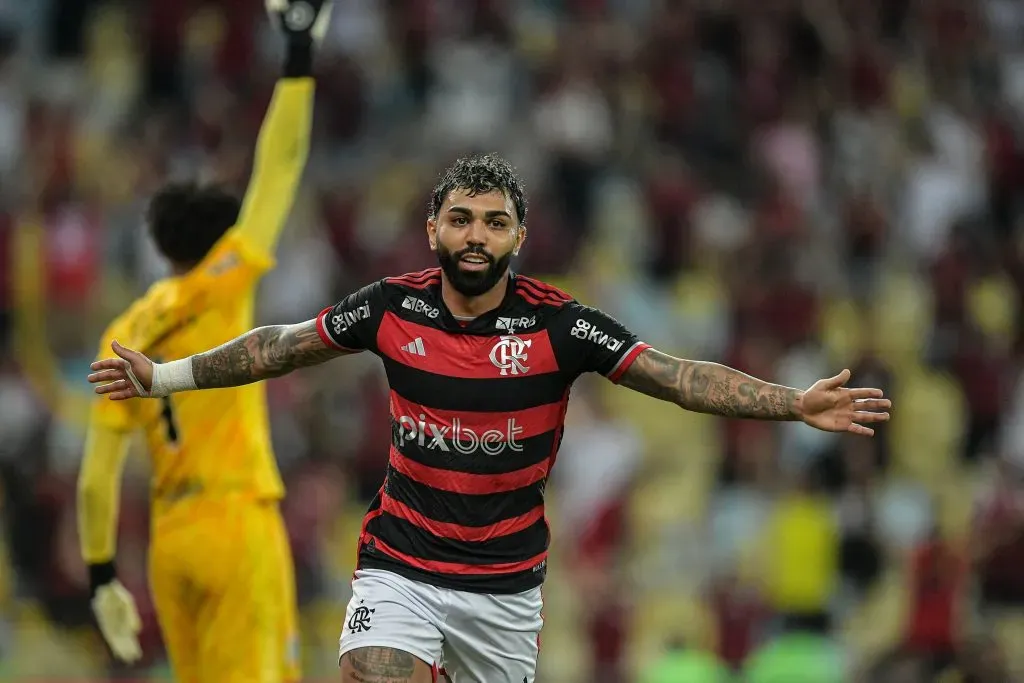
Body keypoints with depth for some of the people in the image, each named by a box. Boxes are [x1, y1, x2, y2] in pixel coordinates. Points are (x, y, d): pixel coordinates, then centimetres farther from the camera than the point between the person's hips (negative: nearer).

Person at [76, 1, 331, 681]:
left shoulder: (124, 335, 11)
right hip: (237, 522, -6)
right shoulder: (216, 291, -3)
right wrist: (300, 57, 0)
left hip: (170, 536, 6)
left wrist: (101, 575, 15)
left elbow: (97, 477, 9)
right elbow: (279, 170, -3)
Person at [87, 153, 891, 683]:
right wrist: (163, 377, 9)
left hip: (505, 583, 0)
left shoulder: (556, 323, -11)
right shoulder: (394, 307, -6)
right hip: (400, 566, 0)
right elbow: (282, 346, 8)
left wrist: (795, 404, -26)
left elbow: (679, 376, -15)